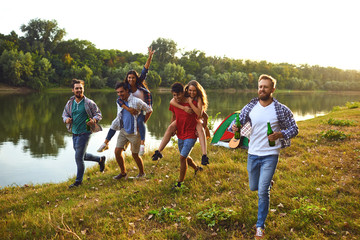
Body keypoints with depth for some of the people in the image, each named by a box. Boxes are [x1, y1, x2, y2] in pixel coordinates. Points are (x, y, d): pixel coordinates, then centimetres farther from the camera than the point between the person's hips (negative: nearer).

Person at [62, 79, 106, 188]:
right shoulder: (70, 103, 5)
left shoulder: (89, 103, -8)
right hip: (74, 133, 6)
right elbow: (64, 114, 17)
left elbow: (98, 114, -1)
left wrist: (94, 120, -22)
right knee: (82, 155, 19)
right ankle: (100, 159, 43)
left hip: (84, 133, -6)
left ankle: (78, 181, 11)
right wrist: (66, 119, -6)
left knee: (78, 157, -6)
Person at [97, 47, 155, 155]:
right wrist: (128, 108, -38)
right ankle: (105, 143, 11)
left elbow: (145, 70, -22)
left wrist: (150, 57, -33)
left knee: (140, 122, -34)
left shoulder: (140, 83, -10)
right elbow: (119, 99, -23)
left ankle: (142, 144, -33)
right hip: (131, 110, 3)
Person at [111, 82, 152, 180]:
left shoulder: (136, 101, -18)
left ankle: (142, 173, 30)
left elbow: (149, 110, -8)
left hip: (134, 133, -6)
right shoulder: (119, 102, 3)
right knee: (117, 151, -1)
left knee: (135, 155, 6)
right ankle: (123, 173, 19)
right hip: (123, 131, 6)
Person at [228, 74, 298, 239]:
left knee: (262, 192, -8)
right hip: (253, 154, 4)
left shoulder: (281, 110, -10)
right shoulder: (250, 107, -2)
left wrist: (280, 135, -24)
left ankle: (260, 226, 12)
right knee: (253, 187, 19)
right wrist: (233, 127, -25)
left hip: (270, 155, -4)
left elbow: (294, 129, -4)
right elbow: (237, 122, 0)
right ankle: (268, 182, 55)